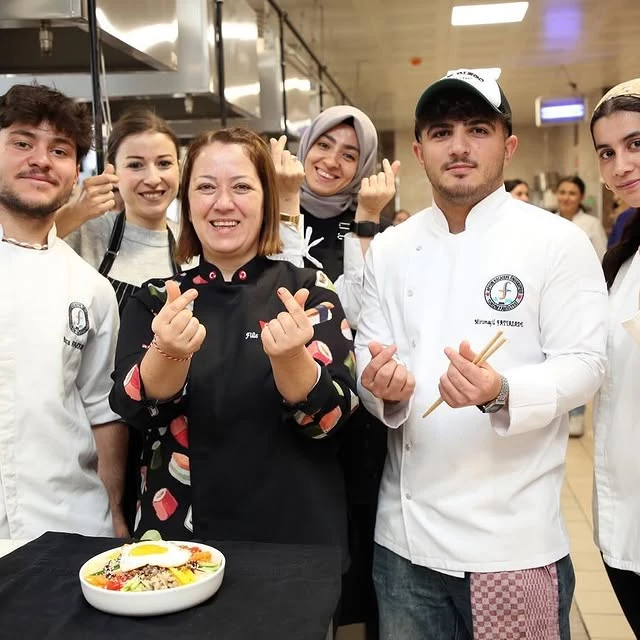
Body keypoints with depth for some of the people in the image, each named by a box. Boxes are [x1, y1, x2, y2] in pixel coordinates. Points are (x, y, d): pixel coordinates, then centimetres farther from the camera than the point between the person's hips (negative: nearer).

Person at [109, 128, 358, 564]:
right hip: (176, 536, 1)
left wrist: (289, 357, -32)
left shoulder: (309, 289, -5)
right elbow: (134, 410, -13)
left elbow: (331, 417, -13)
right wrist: (171, 352, -32)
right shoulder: (155, 299, 0)